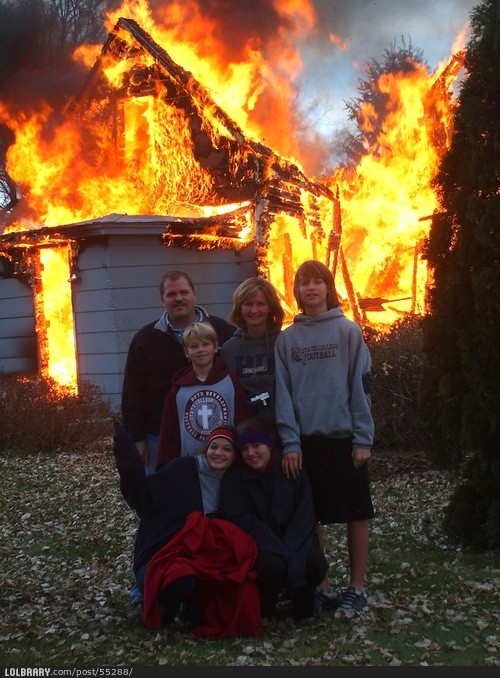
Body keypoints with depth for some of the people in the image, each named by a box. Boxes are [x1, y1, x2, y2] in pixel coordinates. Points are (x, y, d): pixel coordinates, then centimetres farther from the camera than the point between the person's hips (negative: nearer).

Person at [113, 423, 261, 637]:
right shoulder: (184, 469, -1)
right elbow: (142, 495, -7)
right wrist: (124, 446, -16)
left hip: (202, 559, 3)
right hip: (163, 554, -3)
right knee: (181, 580, -37)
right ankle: (167, 604, -3)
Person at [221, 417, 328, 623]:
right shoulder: (233, 478, -4)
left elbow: (305, 516, -7)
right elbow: (242, 520, -14)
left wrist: (291, 551, -24)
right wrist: (280, 551, -24)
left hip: (295, 542, 2)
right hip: (260, 548, -1)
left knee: (315, 563, -29)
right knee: (272, 566, -34)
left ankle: (303, 602, 4)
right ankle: (264, 604, 0)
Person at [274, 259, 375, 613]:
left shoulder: (348, 331, -1)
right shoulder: (287, 338, 6)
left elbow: (361, 386, -4)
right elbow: (283, 394, 2)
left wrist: (363, 438, -8)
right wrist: (290, 442, -5)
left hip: (344, 436, -2)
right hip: (306, 438, 2)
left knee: (356, 514, 5)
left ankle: (357, 587, 17)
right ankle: (317, 585, 19)